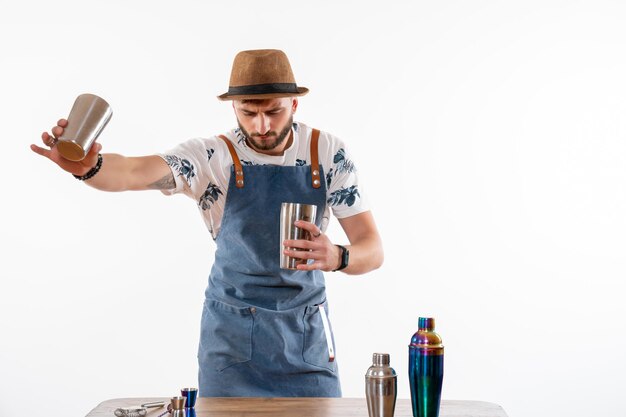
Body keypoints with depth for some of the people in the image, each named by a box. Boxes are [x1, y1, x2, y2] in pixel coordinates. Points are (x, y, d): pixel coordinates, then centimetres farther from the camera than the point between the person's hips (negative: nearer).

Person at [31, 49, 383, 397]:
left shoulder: (329, 153, -8)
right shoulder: (213, 156, -13)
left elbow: (372, 250, -9)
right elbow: (134, 173, -30)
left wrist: (337, 257, -32)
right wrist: (87, 167, -53)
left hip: (307, 331, 2)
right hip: (232, 333, -1)